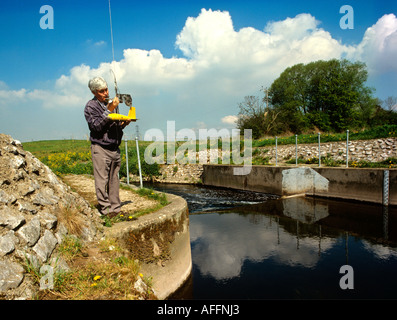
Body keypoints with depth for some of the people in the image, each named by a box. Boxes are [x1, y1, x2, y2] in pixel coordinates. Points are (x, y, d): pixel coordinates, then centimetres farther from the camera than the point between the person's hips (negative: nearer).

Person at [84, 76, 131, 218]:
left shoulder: (112, 104, 17)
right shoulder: (91, 106, -3)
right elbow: (96, 126, -17)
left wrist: (123, 123, 3)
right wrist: (109, 110, -20)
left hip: (115, 148, 6)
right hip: (100, 149, -6)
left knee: (114, 180, 9)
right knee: (102, 181, -5)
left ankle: (115, 208, 17)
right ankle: (105, 209, 3)